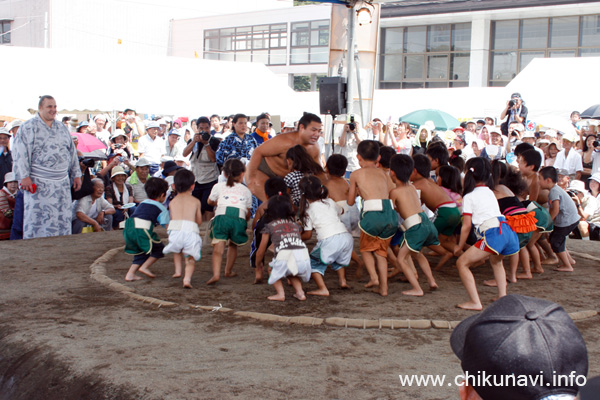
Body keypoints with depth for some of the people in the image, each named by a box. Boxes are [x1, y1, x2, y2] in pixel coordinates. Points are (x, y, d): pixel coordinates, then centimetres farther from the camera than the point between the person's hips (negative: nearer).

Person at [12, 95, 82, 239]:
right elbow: (21, 153, -8)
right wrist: (24, 176, -17)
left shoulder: (62, 128, 16)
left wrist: (76, 175, 15)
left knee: (63, 220, 5)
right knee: (37, 219, -7)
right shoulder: (28, 127, -1)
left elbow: (72, 152, 20)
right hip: (38, 184, -5)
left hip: (62, 184, 5)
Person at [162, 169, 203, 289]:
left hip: (175, 230, 1)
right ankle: (187, 278, -14)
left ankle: (178, 270, 24)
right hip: (191, 231, -1)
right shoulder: (196, 201, 18)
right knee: (191, 259, 7)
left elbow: (172, 219, 18)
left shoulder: (172, 202, 21)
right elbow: (199, 221, 21)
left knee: (177, 250, 33)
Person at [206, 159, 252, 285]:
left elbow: (210, 201, 40)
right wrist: (245, 221, 50)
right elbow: (248, 213, 29)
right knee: (233, 245, 23)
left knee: (218, 247, -7)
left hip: (222, 216, -1)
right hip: (239, 218, 1)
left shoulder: (219, 186, 24)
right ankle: (228, 271, 35)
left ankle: (216, 274, -24)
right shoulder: (246, 190, 26)